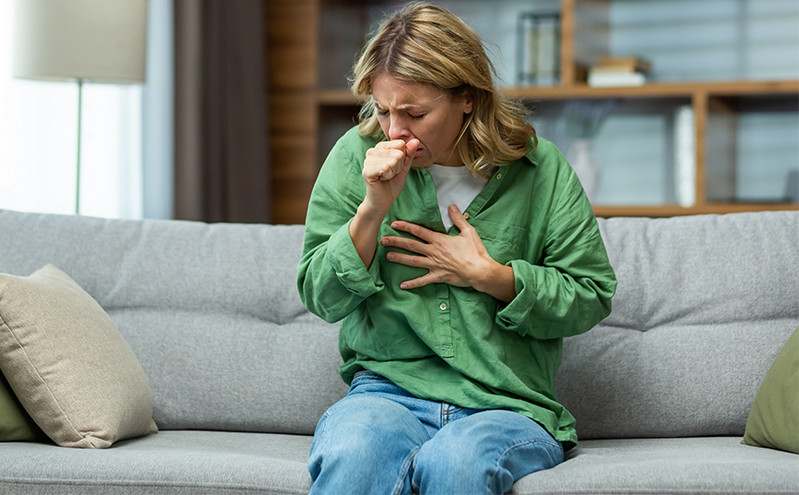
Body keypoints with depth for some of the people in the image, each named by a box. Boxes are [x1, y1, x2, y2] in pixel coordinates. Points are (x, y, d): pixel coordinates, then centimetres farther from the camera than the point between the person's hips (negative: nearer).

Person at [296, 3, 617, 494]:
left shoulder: (539, 170, 2)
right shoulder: (357, 155, 4)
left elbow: (591, 297, 5)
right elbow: (321, 298, 4)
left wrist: (485, 274, -7)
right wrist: (372, 210, -12)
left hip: (507, 404, 0)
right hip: (387, 390, 0)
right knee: (350, 455, -36)